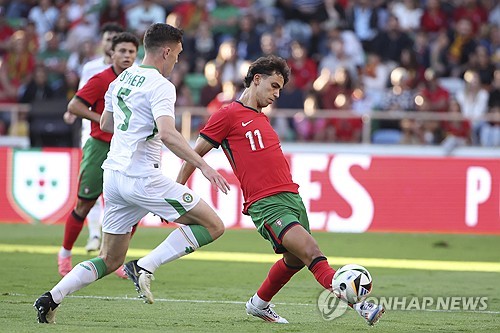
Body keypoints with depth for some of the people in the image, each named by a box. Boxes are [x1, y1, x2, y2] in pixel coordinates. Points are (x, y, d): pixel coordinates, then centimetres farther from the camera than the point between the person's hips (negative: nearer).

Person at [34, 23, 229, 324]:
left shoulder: (122, 79, 14)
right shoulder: (161, 87, -11)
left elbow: (105, 124, 28)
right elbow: (167, 134, -26)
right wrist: (203, 166, -27)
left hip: (113, 175, 8)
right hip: (142, 178, -8)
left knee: (110, 260, 17)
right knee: (213, 226, -3)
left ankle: (52, 298, 2)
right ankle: (145, 267, -12)